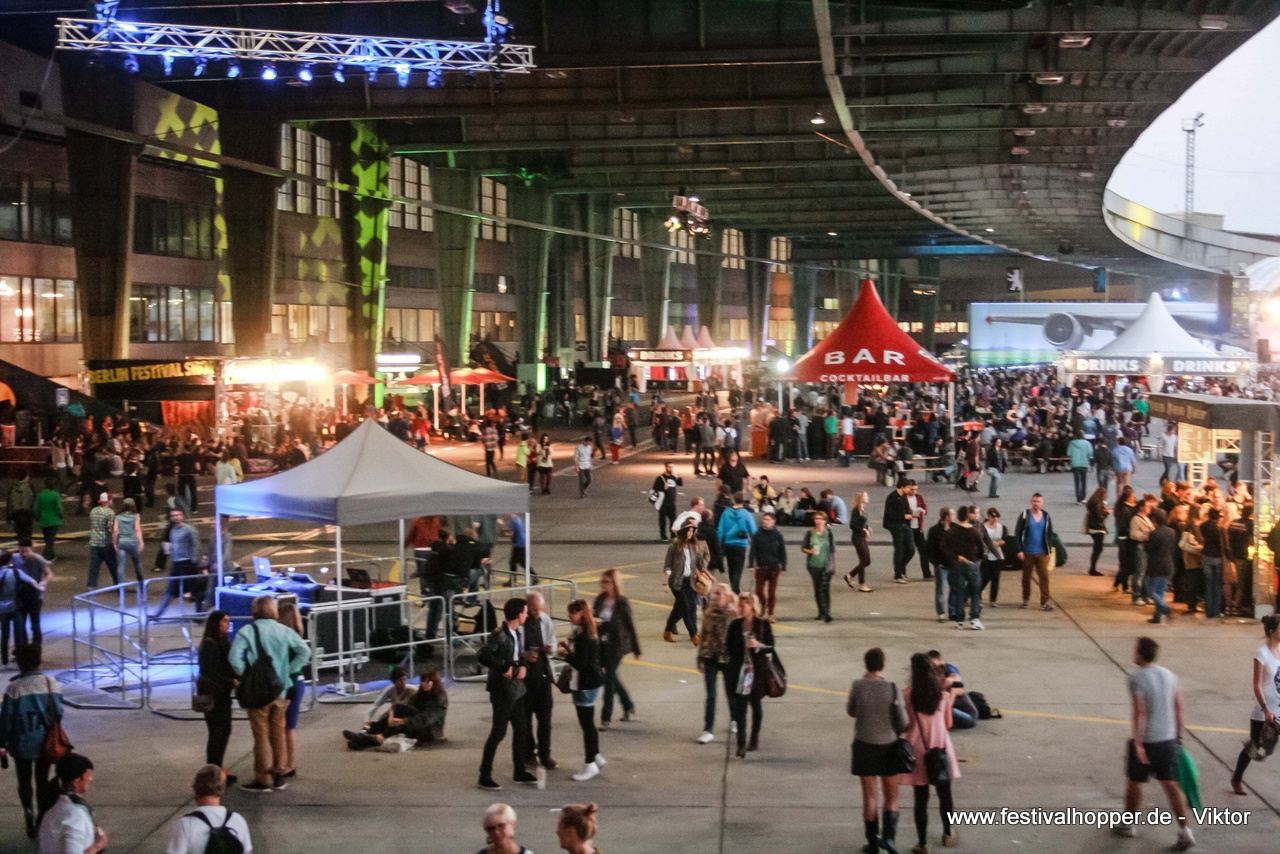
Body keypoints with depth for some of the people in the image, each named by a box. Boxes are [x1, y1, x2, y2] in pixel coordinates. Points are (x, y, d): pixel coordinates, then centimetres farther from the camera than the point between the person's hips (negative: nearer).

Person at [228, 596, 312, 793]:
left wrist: (245, 674, -7)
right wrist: (289, 670, 2)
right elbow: (305, 651, -4)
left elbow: (234, 657, -21)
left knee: (261, 735, 3)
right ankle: (278, 775, 21)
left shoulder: (247, 632, -10)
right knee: (278, 733, 15)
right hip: (281, 690, 4)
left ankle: (262, 780, 7)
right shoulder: (284, 631, 1)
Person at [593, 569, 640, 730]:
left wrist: (636, 650, -4)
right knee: (611, 677, 16)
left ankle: (606, 717, 5)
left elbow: (630, 626, -8)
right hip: (602, 644, 6)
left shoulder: (622, 603, -12)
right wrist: (593, 622, -16)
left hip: (616, 646, -6)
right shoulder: (600, 600, 2)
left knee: (609, 678, -3)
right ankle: (629, 706, 36)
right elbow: (594, 618, 10)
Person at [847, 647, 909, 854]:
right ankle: (889, 835, -4)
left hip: (865, 746, 1)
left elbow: (851, 711, 3)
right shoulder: (892, 688, -15)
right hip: (888, 746, 0)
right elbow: (902, 722, -8)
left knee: (870, 796, 13)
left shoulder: (858, 686, -14)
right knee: (891, 796, 15)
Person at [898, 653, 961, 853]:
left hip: (918, 752, -1)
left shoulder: (907, 696, -13)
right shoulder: (943, 696, -9)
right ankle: (948, 834, 38)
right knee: (944, 795, 20)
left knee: (921, 798, 7)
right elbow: (948, 724, 0)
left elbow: (904, 725, -9)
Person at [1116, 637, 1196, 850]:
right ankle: (1184, 831, -4)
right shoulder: (1169, 675, 5)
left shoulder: (1137, 678, -16)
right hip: (1168, 739, 5)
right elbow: (1178, 707, 9)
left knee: (1133, 783, 14)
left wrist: (1138, 742, -23)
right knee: (1171, 785, 6)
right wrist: (1178, 735, 19)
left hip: (1145, 741, -5)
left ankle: (1127, 825, 30)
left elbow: (1139, 712, -23)